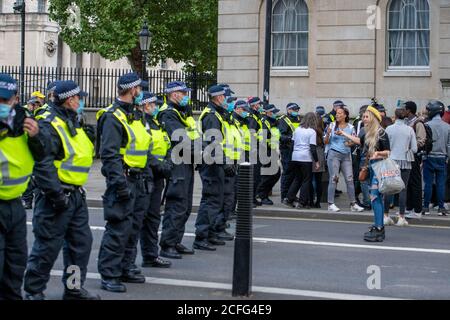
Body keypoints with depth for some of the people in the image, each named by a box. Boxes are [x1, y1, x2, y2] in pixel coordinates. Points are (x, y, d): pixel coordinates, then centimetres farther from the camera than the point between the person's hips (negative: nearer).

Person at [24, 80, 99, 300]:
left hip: (76, 195, 10)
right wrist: (56, 194, -25)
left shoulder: (74, 126, 16)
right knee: (48, 245, -3)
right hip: (58, 196, -10)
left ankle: (74, 288, 24)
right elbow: (43, 164, -23)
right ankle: (33, 291, 8)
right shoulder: (50, 126, -16)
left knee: (81, 240, 13)